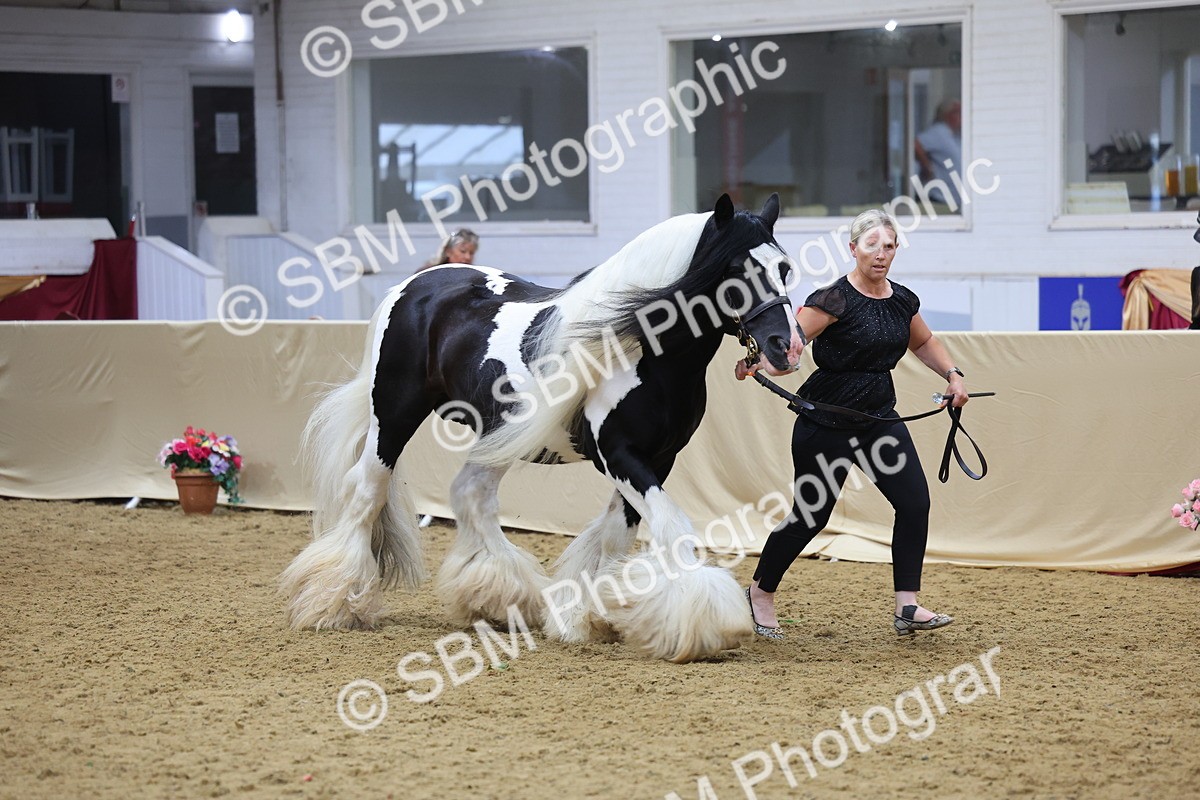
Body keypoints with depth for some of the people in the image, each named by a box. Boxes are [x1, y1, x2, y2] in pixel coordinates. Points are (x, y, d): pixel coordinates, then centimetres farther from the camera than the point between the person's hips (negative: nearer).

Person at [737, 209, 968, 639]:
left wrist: (952, 375, 11)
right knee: (811, 515, 2)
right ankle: (760, 593, 25)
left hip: (879, 417, 6)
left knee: (915, 501, -8)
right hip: (826, 423, -6)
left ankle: (907, 607, -2)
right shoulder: (835, 299, -16)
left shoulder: (902, 301, 5)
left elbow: (924, 343, 24)